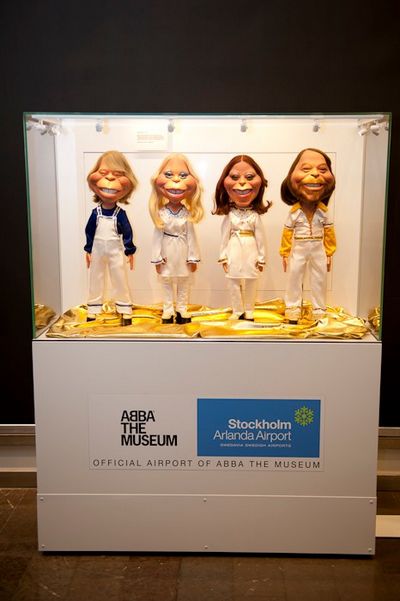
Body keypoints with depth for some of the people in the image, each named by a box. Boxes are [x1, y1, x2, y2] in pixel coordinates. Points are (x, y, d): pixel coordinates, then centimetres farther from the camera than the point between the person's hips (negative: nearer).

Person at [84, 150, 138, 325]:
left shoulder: (120, 213, -9)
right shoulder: (96, 212, -5)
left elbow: (127, 233, -5)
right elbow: (89, 231, 3)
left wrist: (130, 251, -5)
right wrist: (88, 250, 3)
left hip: (116, 250, -2)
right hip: (98, 250, 2)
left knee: (120, 279, 3)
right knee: (95, 279, 10)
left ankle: (125, 309, 12)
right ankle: (93, 308, 20)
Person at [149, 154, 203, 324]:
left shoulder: (188, 214, -7)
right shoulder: (160, 213, -10)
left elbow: (191, 236, -4)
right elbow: (157, 236, -6)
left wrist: (193, 258, -4)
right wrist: (157, 258, -7)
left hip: (183, 253, 1)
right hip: (167, 253, 0)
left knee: (184, 284, 12)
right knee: (167, 283, 11)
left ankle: (182, 309, 24)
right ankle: (168, 310, 22)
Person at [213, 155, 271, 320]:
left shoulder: (255, 215, -2)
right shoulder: (229, 215, -2)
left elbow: (260, 237, 0)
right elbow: (224, 237, 1)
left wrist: (261, 257, 0)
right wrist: (223, 257, -1)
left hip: (251, 252, 0)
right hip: (234, 252, 0)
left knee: (250, 283, 8)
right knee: (234, 283, 5)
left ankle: (249, 310, 20)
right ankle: (237, 310, 16)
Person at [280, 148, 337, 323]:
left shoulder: (324, 211, -6)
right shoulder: (294, 212, -11)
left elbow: (329, 232, 0)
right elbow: (287, 233, -4)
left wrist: (329, 253, 1)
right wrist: (285, 254, -3)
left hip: (319, 251, 1)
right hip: (298, 251, -1)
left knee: (319, 280, 9)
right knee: (294, 279, 6)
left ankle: (319, 310, 22)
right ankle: (293, 308, 20)